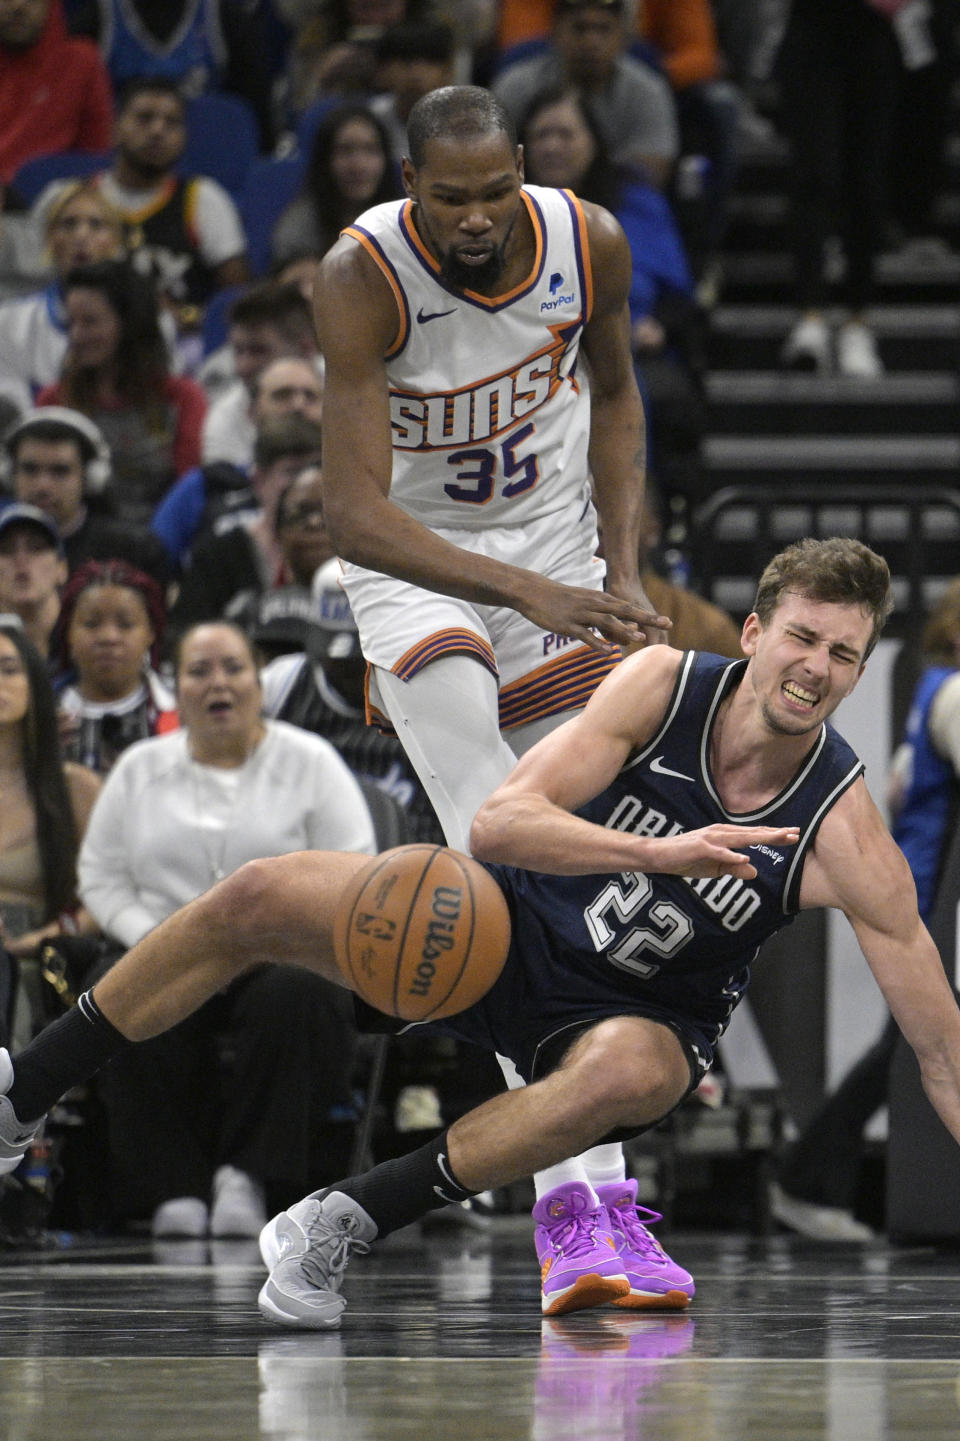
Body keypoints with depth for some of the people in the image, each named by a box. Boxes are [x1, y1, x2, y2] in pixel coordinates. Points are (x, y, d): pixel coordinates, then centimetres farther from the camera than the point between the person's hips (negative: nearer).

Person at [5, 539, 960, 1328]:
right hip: (515, 926, 2)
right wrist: (661, 853, -38)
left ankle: (343, 1225, -30)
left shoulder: (842, 827, -21)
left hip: (638, 1016, -2)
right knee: (261, 898, -16)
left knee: (625, 1071, -41)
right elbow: (497, 823, -23)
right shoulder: (664, 681, -16)